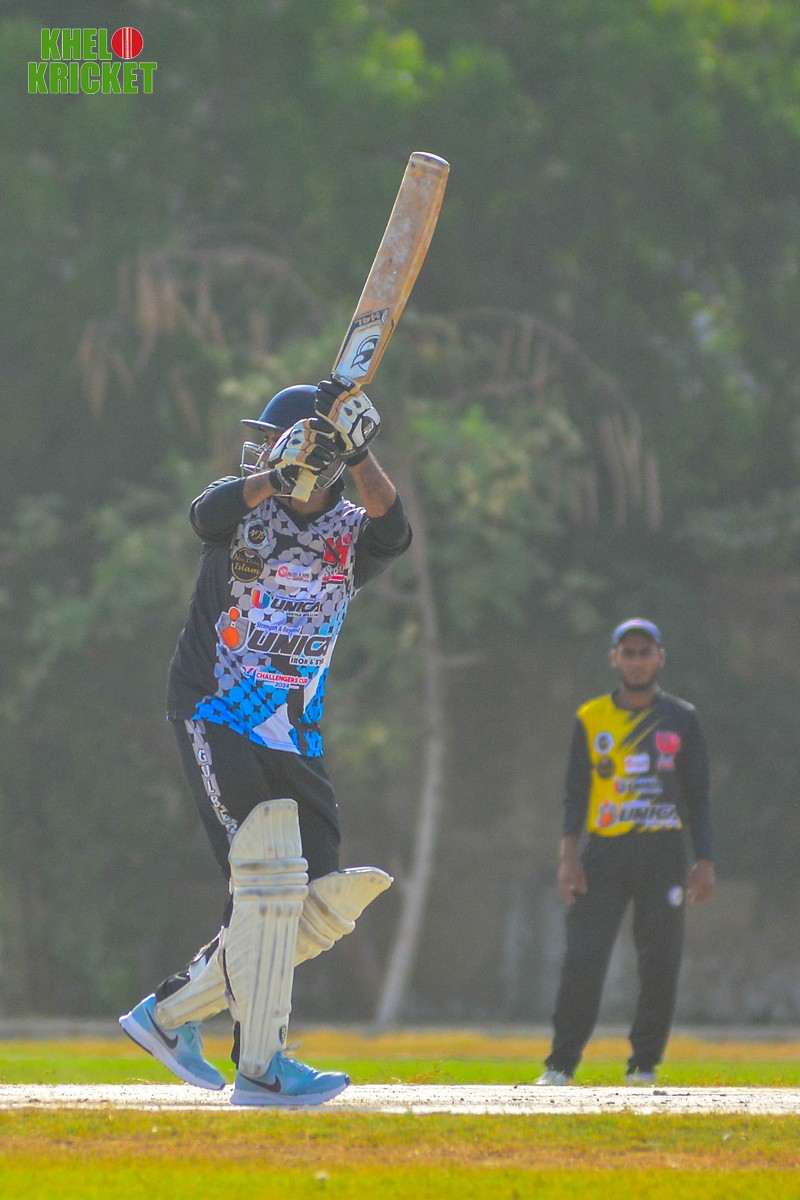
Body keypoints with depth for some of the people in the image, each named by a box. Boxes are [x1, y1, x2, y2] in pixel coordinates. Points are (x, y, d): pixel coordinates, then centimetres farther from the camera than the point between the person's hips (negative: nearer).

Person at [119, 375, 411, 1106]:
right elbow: (209, 516, -26)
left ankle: (173, 1013, 12)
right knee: (270, 880, -17)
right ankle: (260, 1065, -15)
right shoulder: (250, 512, -1)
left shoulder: (347, 533, 5)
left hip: (294, 737, 5)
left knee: (324, 907, 0)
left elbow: (392, 533, -19)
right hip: (216, 721, -5)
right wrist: (282, 472, -39)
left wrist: (357, 452, -31)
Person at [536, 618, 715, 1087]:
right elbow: (576, 794, 7)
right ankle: (560, 1066, -5)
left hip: (663, 854, 0)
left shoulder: (681, 719, 8)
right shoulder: (592, 719, 8)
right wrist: (570, 855, -6)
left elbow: (698, 797, 8)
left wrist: (705, 862, -1)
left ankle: (644, 1067, 7)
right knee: (583, 960, -8)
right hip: (603, 853, 0)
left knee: (660, 964, -2)